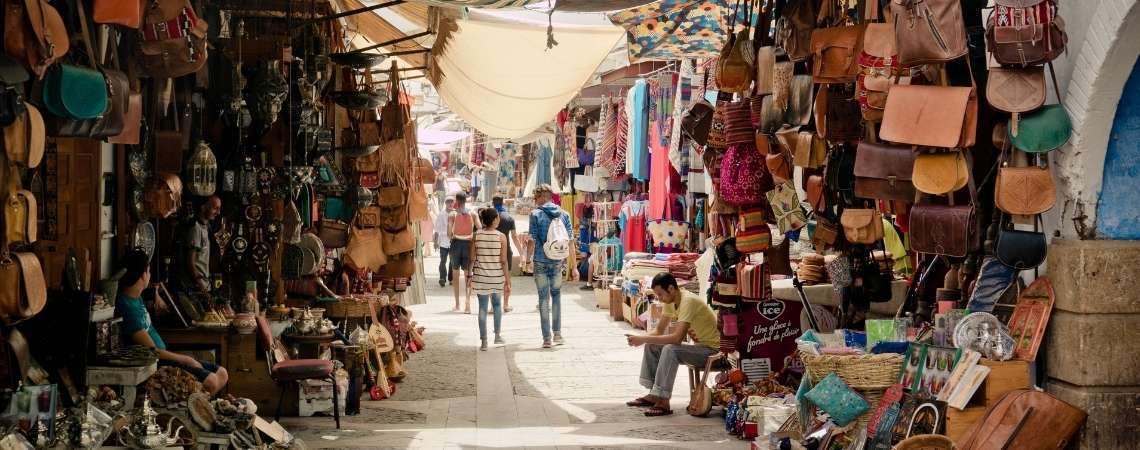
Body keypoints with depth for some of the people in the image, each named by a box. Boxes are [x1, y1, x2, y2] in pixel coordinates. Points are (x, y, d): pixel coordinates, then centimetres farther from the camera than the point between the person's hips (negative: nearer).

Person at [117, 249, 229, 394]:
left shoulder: (135, 297, 7)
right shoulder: (127, 307, -22)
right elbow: (151, 351, -20)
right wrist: (186, 360, -12)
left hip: (162, 356, 11)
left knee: (222, 374, 2)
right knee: (210, 382, -25)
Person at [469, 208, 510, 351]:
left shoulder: (476, 235, -5)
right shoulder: (501, 237, -8)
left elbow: (472, 258, -3)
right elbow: (503, 261, -7)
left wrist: (469, 275, 8)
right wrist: (507, 281, -2)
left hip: (480, 277, 0)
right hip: (497, 277, 0)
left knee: (483, 307, 6)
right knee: (496, 303, 22)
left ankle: (483, 341, 6)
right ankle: (497, 335, 24)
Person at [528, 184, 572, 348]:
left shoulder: (536, 214, -6)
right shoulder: (564, 214, 4)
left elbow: (532, 240, -8)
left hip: (541, 261, -3)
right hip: (558, 261, 3)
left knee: (544, 298, 3)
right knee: (556, 294, 17)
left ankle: (546, 338, 5)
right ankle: (557, 332, 12)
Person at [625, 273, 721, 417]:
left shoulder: (688, 301, -25)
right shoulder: (670, 301, 3)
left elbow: (678, 337, -34)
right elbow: (659, 331, 9)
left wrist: (644, 339, -30)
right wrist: (641, 339, -11)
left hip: (712, 349, -10)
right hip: (698, 346, 10)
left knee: (670, 349, -31)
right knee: (652, 346, 4)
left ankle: (663, 402, -26)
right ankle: (653, 395, 5)